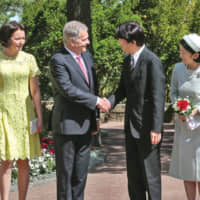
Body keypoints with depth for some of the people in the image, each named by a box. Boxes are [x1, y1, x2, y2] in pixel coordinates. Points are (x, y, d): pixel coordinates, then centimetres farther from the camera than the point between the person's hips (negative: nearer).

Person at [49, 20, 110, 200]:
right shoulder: (58, 60, -12)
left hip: (85, 125, 7)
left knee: (81, 173, 12)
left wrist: (94, 119, 16)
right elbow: (68, 90, -21)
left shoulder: (87, 57, 12)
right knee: (66, 172, 3)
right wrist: (96, 101, -16)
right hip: (67, 125, -7)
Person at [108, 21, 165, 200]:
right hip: (131, 125, 8)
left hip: (147, 127, -8)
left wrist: (156, 128, -20)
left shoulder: (152, 61, -15)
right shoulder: (128, 60, 11)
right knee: (133, 172, 15)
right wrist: (109, 102, -3)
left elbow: (158, 97, -18)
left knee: (150, 172, 1)